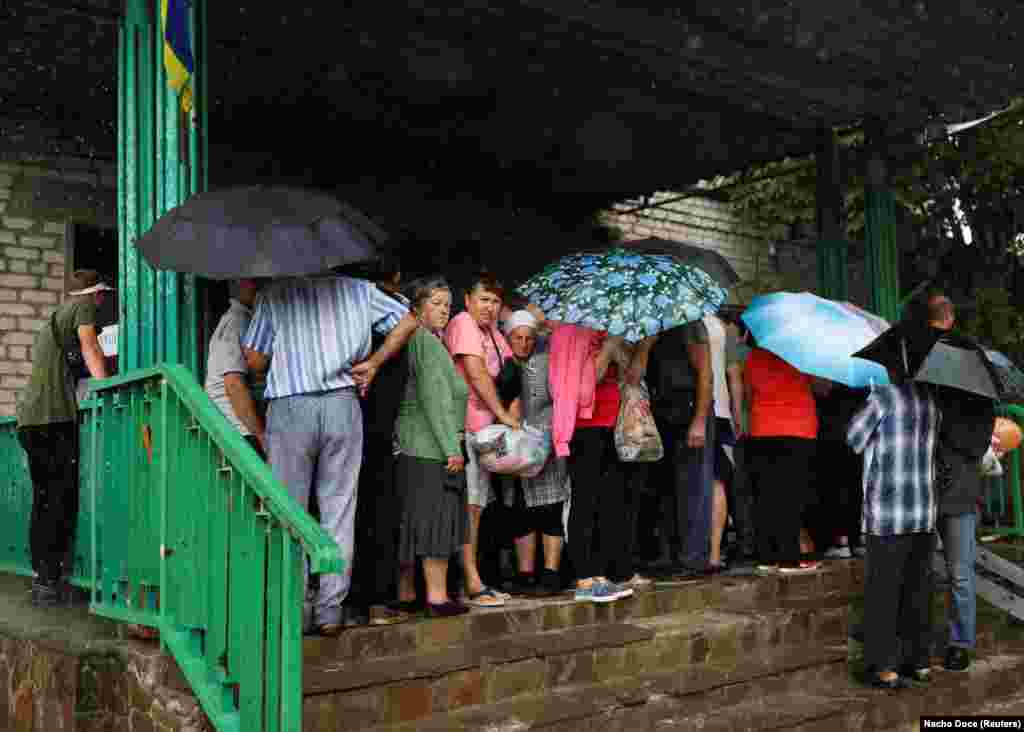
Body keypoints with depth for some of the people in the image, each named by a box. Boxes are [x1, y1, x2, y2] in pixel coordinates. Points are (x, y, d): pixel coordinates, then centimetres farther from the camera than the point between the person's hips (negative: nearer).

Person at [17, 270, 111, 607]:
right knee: (63, 500, -8)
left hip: (30, 418, 9)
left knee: (44, 500, 11)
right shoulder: (84, 306, 4)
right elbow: (89, 347, -10)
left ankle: (41, 579, 13)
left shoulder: (53, 318, 28)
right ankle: (51, 582, -10)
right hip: (56, 417, -9)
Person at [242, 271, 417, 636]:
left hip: (289, 407, -2)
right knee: (339, 509, 7)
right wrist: (372, 363, 10)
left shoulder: (273, 294, 2)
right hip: (342, 404, 2)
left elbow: (253, 359, 1)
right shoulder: (356, 289, 9)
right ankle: (330, 608, 9)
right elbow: (407, 321, 11)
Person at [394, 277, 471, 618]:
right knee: (436, 516, -6)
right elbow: (435, 400, -16)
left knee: (412, 519, 12)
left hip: (411, 446, 10)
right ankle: (437, 596, -4)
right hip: (431, 445, -10)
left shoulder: (424, 341, 18)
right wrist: (452, 448, -17)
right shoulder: (426, 341, -10)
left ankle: (406, 592, 18)